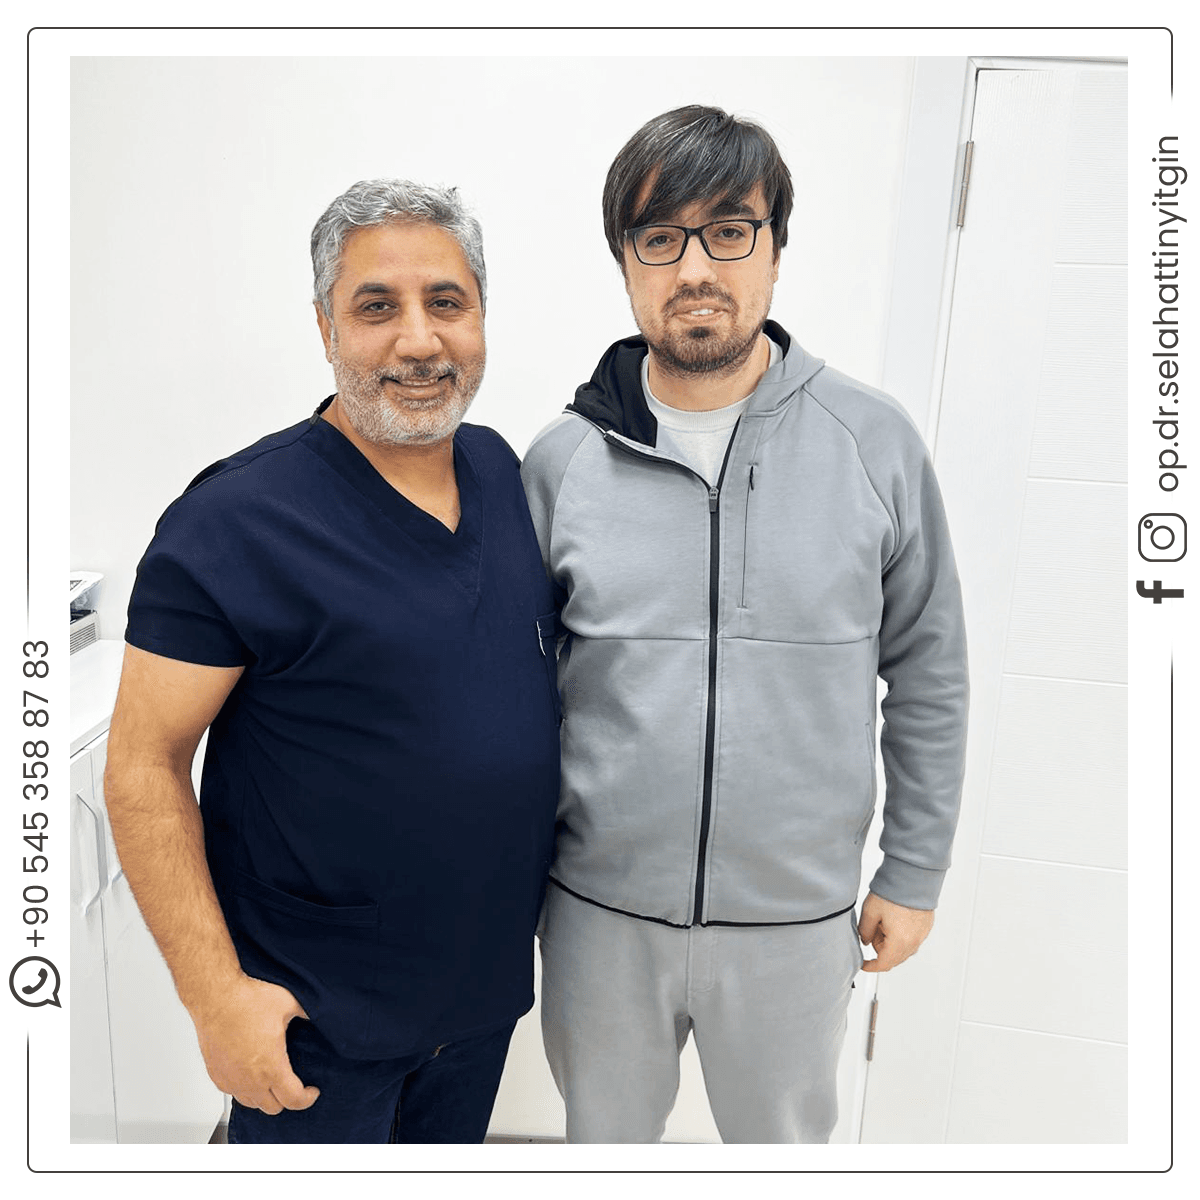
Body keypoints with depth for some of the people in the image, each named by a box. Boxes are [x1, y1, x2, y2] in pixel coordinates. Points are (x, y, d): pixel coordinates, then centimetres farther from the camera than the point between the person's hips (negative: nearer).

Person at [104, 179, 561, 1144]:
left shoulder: (501, 467, -2)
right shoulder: (235, 521, -21)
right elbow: (144, 764, -16)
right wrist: (216, 993, -17)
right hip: (317, 1016, -6)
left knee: (454, 1157, 27)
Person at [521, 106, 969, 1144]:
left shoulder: (875, 442, -8)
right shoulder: (563, 458, -7)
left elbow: (928, 674, 1)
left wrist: (915, 873, 4)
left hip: (797, 916, 0)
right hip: (599, 912, 1)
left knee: (786, 1138, 24)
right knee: (604, 1135, 25)